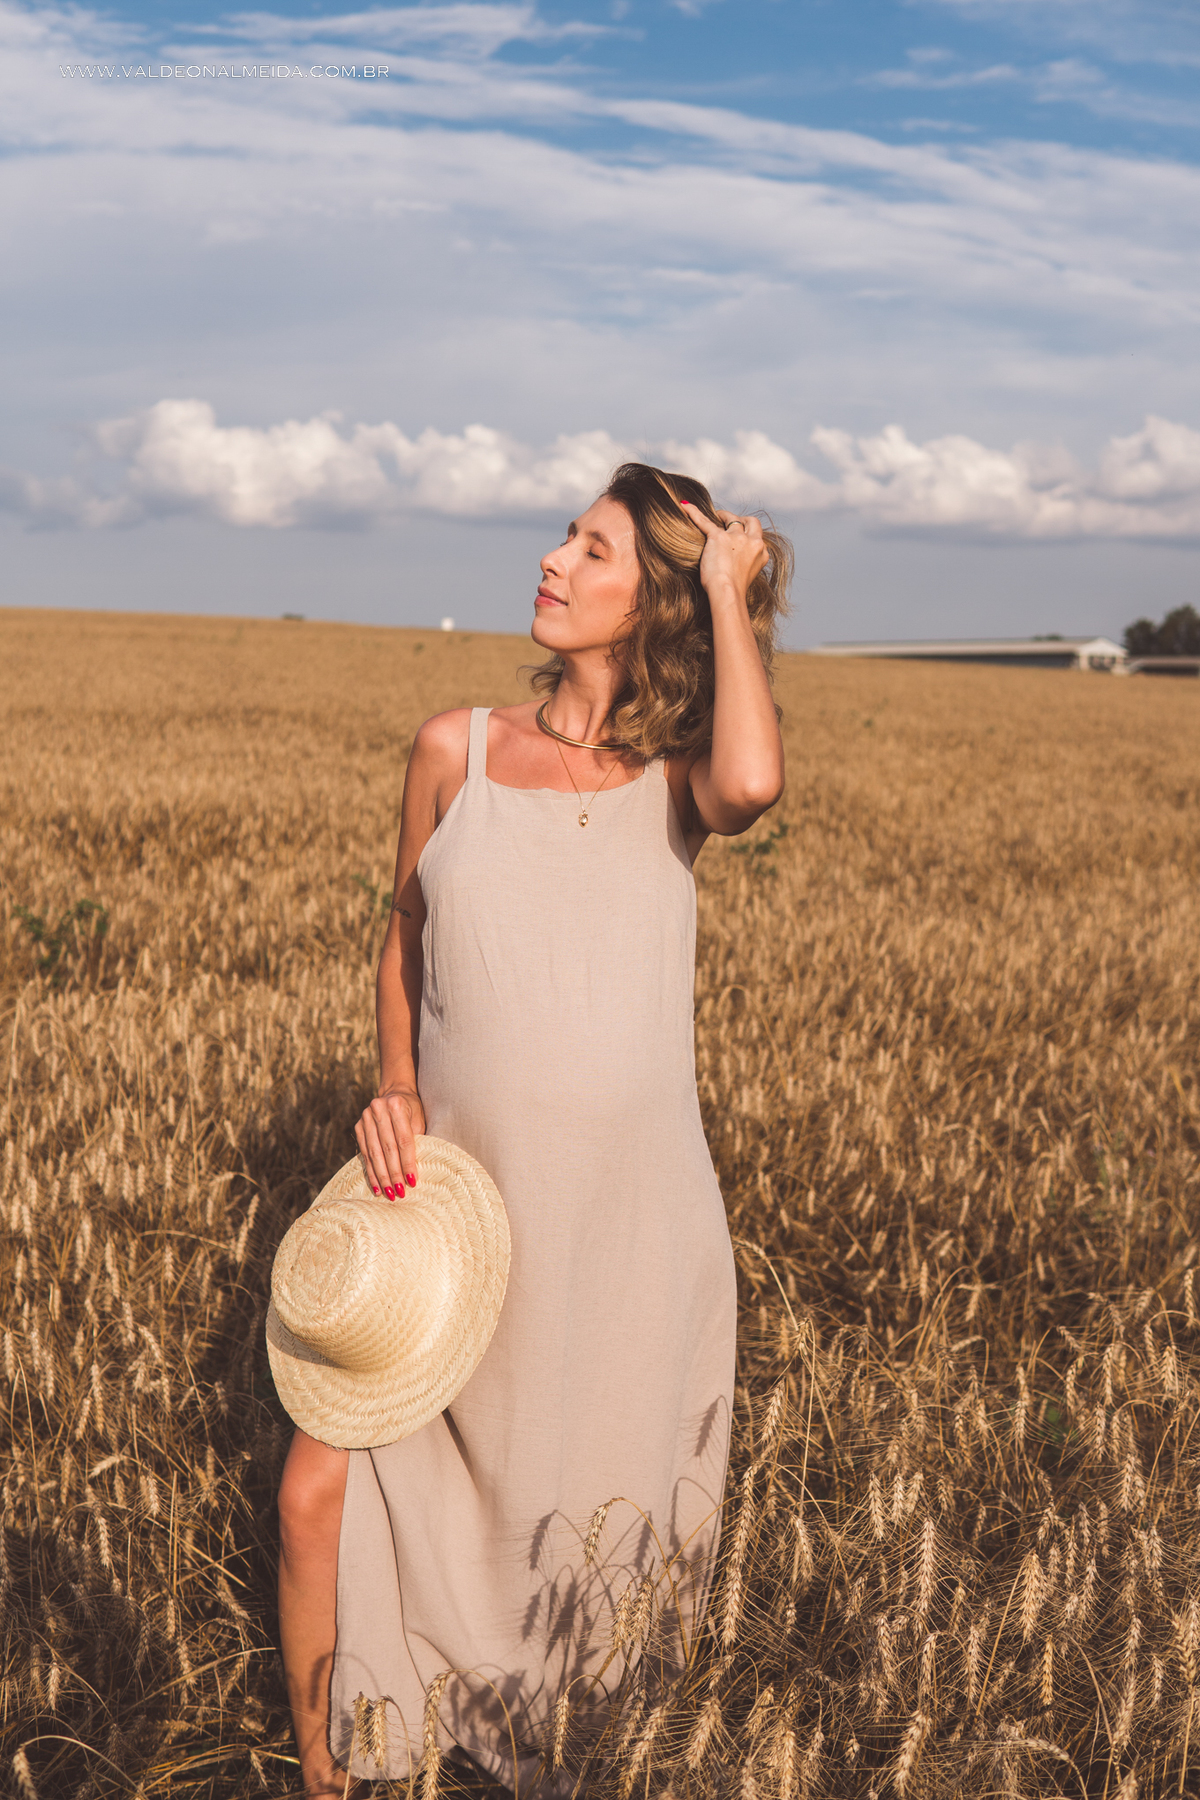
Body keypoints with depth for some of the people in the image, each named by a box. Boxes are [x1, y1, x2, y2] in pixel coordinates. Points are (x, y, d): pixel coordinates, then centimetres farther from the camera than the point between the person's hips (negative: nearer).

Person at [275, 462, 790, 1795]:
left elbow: (753, 785, -29)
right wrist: (394, 1092, -1)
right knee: (321, 1495, -4)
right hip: (461, 1199, 2)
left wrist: (732, 592, -15)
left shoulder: (677, 773, -3)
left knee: (611, 1526, 14)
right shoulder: (456, 748, 3)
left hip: (633, 1222, -1)